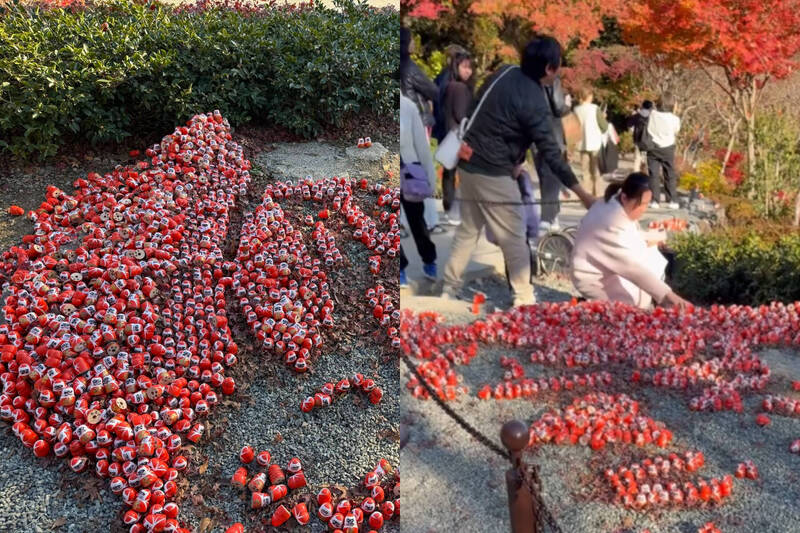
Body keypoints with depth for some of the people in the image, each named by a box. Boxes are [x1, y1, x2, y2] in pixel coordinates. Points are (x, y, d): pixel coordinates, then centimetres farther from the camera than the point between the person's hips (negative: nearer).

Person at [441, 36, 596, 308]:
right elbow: (551, 153, -17)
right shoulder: (534, 102, -17)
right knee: (515, 239, 4)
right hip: (493, 174, -8)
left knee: (467, 230, 18)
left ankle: (448, 290, 23)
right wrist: (582, 193, -13)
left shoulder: (505, 73, 6)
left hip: (468, 164, 8)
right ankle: (524, 299, 11)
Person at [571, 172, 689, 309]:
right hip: (596, 280, -10)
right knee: (646, 298, -15)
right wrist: (667, 294, -38)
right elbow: (634, 268, -37)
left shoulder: (614, 203, -6)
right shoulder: (613, 225, -35)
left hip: (610, 267, 10)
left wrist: (645, 241, -8)